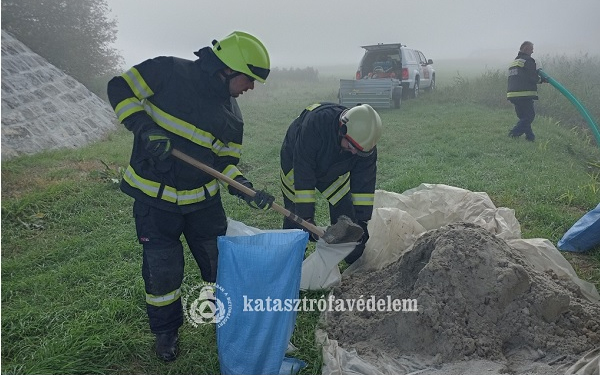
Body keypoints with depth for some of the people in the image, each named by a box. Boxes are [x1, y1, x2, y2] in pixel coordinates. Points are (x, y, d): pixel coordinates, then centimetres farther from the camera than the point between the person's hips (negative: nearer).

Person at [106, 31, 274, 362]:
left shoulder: (231, 114, 0)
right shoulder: (169, 72, -14)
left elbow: (226, 162, 4)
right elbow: (121, 88, -8)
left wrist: (246, 189, -15)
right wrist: (144, 129, -23)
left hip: (203, 199, 4)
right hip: (155, 199, -4)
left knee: (220, 262, 12)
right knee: (162, 270, 6)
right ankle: (165, 332, 32)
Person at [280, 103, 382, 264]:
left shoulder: (365, 140, -29)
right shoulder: (315, 123, -44)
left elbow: (364, 182, -22)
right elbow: (302, 174, -40)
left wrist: (362, 221, -24)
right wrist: (306, 218, -38)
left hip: (334, 170, 4)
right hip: (296, 163, -3)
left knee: (345, 212, -1)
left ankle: (358, 265, 18)